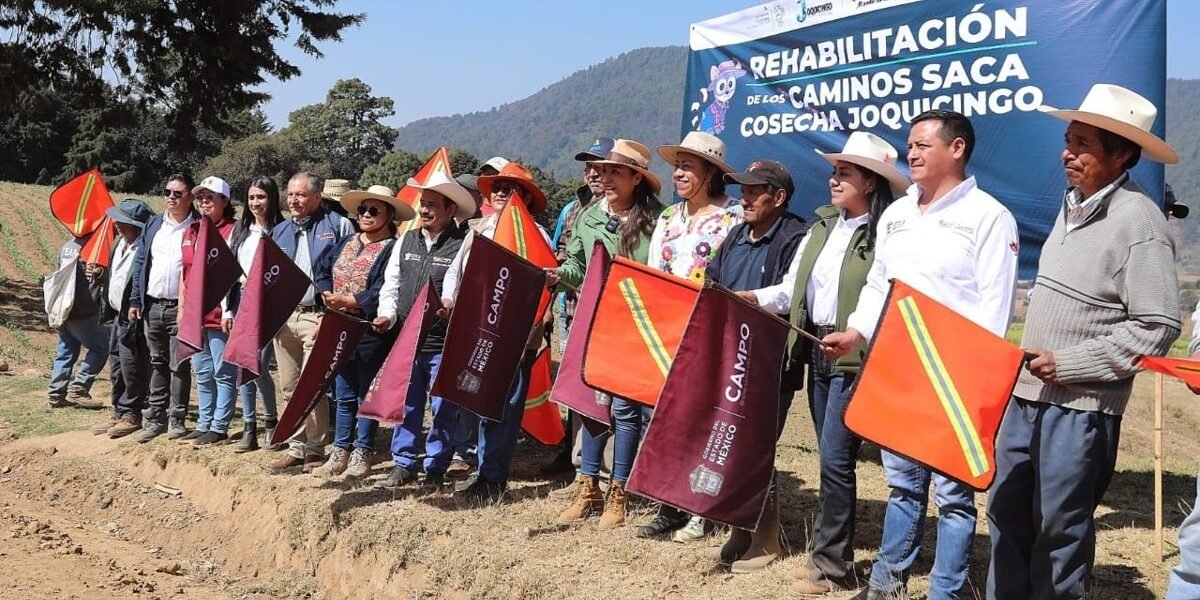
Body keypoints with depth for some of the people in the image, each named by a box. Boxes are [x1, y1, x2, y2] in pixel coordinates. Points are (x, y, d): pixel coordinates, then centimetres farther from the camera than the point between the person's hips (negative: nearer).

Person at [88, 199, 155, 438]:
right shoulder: (119, 243, 10)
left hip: (132, 318, -10)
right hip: (118, 316, 10)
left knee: (132, 369, -1)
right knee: (116, 369, 15)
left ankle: (131, 416, 10)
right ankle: (118, 413, 25)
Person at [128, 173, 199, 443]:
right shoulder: (153, 225, 12)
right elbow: (140, 262, 13)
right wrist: (135, 300, 6)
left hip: (182, 308, -5)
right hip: (152, 306, 5)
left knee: (180, 365, 0)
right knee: (157, 363, 12)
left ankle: (176, 419, 8)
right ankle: (155, 417, 19)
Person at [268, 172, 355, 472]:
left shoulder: (338, 225, -1)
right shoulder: (280, 230, 18)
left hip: (317, 316, -6)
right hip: (283, 316, 6)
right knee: (289, 387, 9)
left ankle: (315, 450, 3)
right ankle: (296, 446, 19)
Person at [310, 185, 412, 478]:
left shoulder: (392, 248, -10)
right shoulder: (346, 244, 14)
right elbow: (323, 270, 14)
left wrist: (349, 301, -19)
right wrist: (328, 295, -4)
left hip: (371, 332, -7)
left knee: (366, 395, 3)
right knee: (344, 395, 13)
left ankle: (362, 454, 12)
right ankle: (340, 453, 20)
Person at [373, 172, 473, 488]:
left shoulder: (463, 245, -8)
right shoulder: (407, 241, 11)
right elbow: (391, 284, 14)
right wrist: (388, 314, -1)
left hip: (445, 345, -5)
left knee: (443, 409, 5)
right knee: (405, 405, 12)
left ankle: (436, 468, 17)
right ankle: (404, 463, 23)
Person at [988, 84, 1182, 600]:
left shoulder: (1138, 220, -14)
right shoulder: (1072, 205, 11)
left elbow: (1157, 327, -18)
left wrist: (1067, 364, -17)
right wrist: (1031, 361, 14)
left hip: (1080, 408, -8)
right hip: (1026, 394, 8)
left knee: (1059, 530, 3)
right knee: (1007, 514, 15)